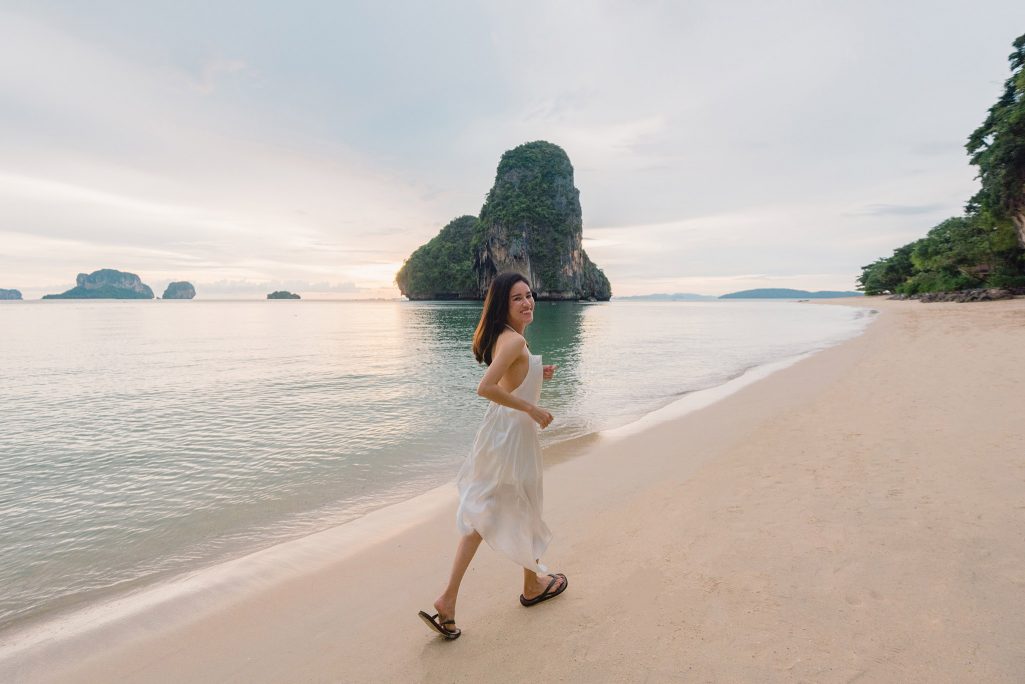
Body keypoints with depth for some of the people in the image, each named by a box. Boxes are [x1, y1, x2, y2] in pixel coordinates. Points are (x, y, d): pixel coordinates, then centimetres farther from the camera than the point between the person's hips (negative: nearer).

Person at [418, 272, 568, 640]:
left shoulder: (503, 337, 7)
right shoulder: (516, 340, -22)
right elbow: (485, 387, -32)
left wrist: (535, 375, 12)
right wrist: (532, 409, -23)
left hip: (498, 429, 8)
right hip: (513, 433, -8)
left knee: (484, 513, 13)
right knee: (522, 509, 14)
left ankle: (448, 600, 14)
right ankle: (533, 585, 40)